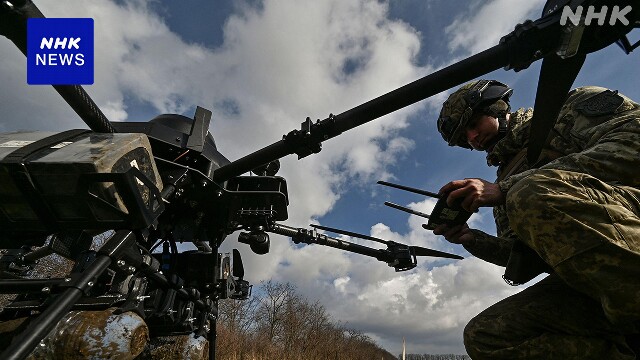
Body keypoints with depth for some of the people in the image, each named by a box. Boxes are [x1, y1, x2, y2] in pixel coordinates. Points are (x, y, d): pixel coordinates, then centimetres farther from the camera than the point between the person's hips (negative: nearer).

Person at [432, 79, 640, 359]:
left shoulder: (571, 108, 10)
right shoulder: (506, 175, 23)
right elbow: (524, 256, 19)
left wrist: (505, 189, -18)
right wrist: (471, 239, 0)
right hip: (584, 278, 5)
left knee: (533, 194, -30)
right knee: (484, 335, -12)